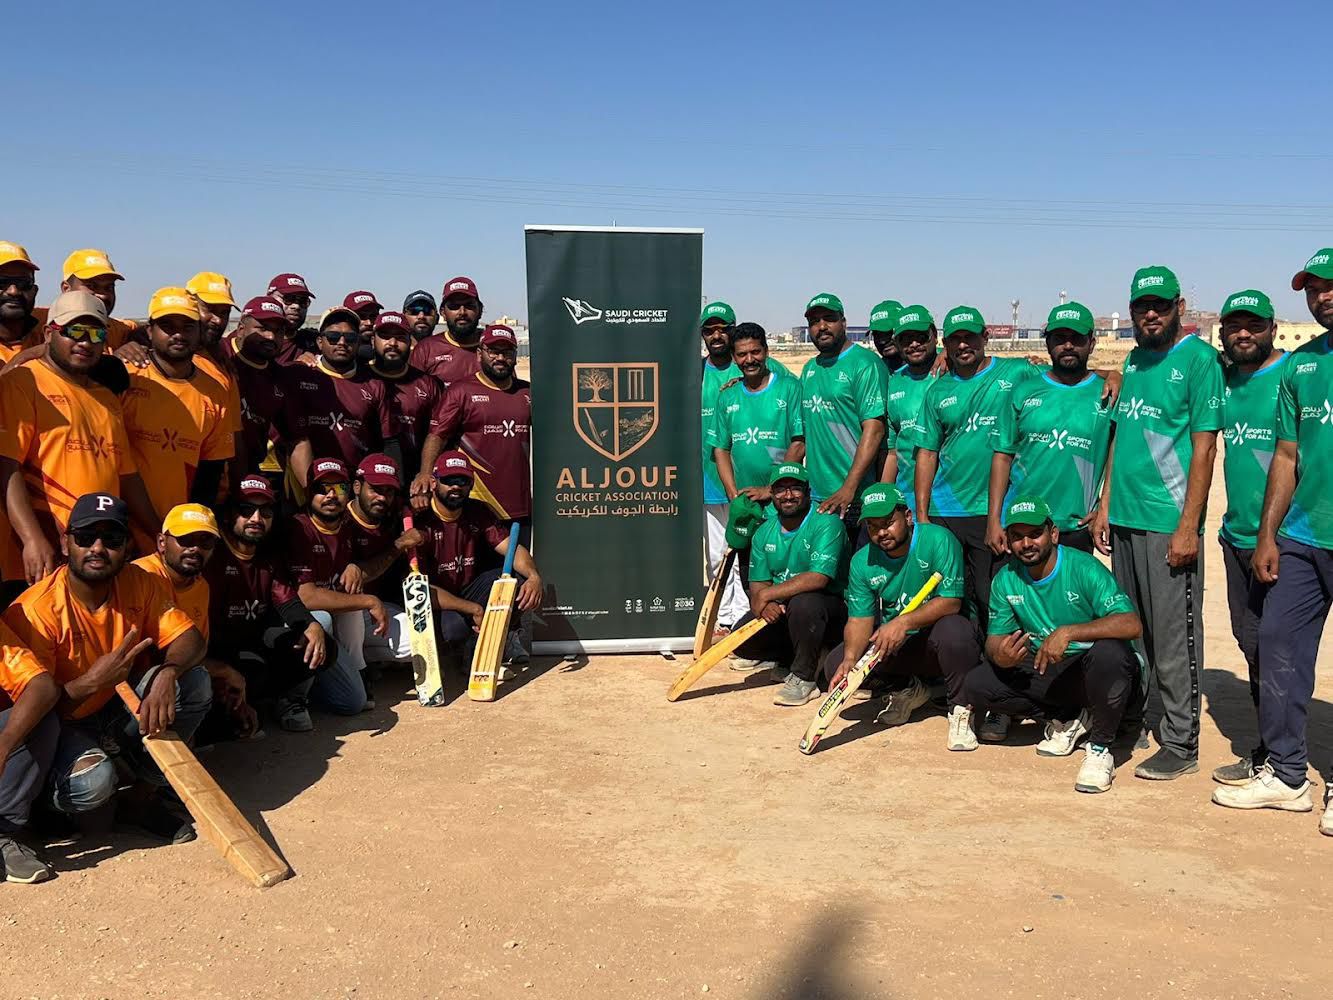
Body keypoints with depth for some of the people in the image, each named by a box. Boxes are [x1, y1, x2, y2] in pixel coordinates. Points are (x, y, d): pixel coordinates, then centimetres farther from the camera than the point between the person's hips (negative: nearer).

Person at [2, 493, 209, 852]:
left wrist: (168, 674, -37)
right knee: (92, 781, -35)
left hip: (118, 707, 5)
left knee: (195, 683, -19)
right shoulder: (34, 611, -25)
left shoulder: (141, 583, -10)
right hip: (61, 723, -5)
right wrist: (91, 682, -40)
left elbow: (190, 639, -14)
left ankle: (143, 796, -3)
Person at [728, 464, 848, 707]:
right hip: (779, 611, 6)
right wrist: (761, 604, -21)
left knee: (803, 603, -38)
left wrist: (766, 594, -23)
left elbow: (818, 578, -27)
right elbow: (757, 582, 4)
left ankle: (803, 677, -16)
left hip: (829, 609, -6)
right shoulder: (764, 533, 7)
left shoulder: (826, 523, -15)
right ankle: (788, 658, 14)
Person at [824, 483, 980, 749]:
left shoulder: (938, 540, -17)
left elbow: (950, 602, -23)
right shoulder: (862, 561, -2)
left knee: (953, 630, -39)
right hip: (894, 647, 5)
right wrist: (850, 659, -24)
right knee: (835, 665, -15)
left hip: (935, 643, -5)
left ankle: (960, 708, -13)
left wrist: (904, 622, -36)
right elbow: (860, 618, -4)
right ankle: (906, 690, 11)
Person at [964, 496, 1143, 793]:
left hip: (1094, 669, -5)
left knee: (1108, 653, -39)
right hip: (1044, 672, 5)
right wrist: (1000, 656, -25)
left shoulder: (1083, 568, -19)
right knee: (976, 686, -13)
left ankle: (1100, 748, -16)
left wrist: (1068, 632, -40)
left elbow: (1132, 624, -30)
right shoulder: (1006, 580, -3)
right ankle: (1067, 719, 5)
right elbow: (995, 637, 1)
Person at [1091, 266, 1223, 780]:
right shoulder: (1134, 360, 15)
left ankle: (1180, 744, 7)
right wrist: (1105, 506, 13)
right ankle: (1130, 721, 27)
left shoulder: (1198, 359, -6)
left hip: (1168, 522, -7)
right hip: (1124, 519, 7)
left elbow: (1203, 447, -11)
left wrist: (1188, 527, -15)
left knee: (1173, 639, -2)